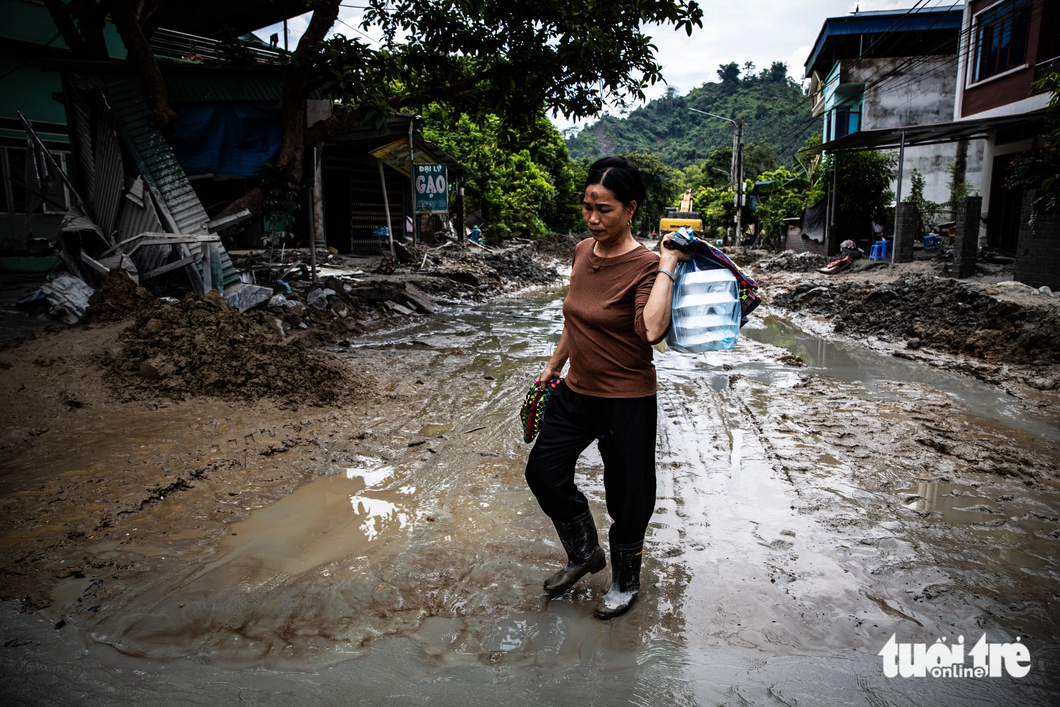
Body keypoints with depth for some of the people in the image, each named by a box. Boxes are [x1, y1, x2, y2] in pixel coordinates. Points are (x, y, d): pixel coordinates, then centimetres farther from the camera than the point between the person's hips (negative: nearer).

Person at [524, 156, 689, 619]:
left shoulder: (645, 266, -19)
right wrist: (554, 365, 23)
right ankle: (585, 554, 39)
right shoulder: (583, 252, 2)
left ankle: (626, 581, 37)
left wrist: (668, 265, -33)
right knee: (544, 472, 15)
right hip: (576, 391, 7)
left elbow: (652, 330, -38)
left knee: (626, 496, 10)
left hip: (626, 402, -7)